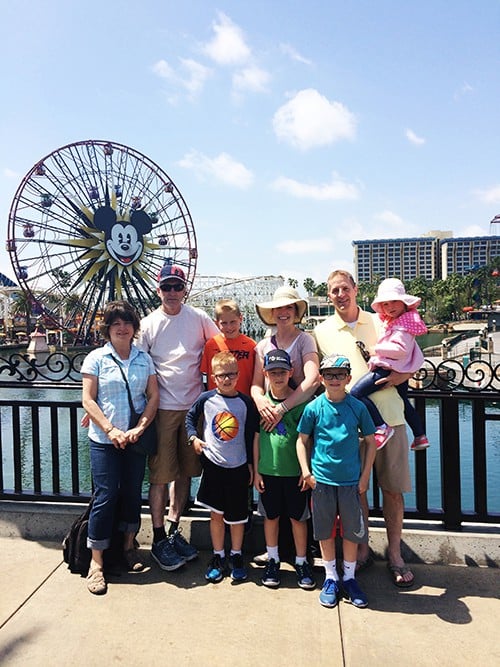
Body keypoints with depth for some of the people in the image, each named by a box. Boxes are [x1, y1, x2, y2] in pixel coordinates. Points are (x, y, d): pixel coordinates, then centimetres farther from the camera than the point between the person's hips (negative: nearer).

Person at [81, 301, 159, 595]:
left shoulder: (144, 359, 5)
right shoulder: (96, 358, -2)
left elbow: (154, 396, 2)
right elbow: (88, 400, -6)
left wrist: (140, 428, -11)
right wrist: (111, 430, -15)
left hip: (136, 437, 3)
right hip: (104, 439, -3)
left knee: (133, 493, 12)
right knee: (105, 496, -3)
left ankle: (129, 546, 32)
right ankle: (96, 562, 10)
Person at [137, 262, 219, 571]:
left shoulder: (199, 318, 1)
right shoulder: (148, 324, -1)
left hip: (194, 405, 2)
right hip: (163, 407, -2)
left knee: (185, 471, 12)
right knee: (161, 474, 2)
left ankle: (174, 531, 29)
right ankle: (159, 540, 18)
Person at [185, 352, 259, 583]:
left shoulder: (246, 402, -6)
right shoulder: (206, 398, -5)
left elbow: (251, 435, 0)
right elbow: (190, 417, 11)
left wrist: (251, 463, 2)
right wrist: (193, 437, -4)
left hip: (238, 467, 0)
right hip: (212, 464, 1)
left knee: (237, 515, 11)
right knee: (216, 514, 11)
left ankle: (236, 556, 31)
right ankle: (218, 557, 27)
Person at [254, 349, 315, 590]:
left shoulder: (301, 400, -6)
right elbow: (256, 437, 3)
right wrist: (256, 470, 2)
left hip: (295, 471, -1)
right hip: (268, 470, 1)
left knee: (298, 517, 11)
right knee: (271, 516, 14)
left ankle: (301, 562, 28)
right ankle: (272, 560, 32)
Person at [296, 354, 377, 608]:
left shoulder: (357, 407, -4)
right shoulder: (314, 407, -5)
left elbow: (371, 442, 4)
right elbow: (302, 440, 3)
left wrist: (365, 476, 1)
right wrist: (306, 472, -4)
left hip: (351, 480, 1)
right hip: (321, 480, 0)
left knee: (352, 530, 11)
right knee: (326, 531, 12)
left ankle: (349, 578, 31)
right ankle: (330, 578, 30)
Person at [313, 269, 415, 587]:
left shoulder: (381, 322, 8)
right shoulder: (322, 332, 5)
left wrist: (396, 377, -10)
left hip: (389, 416, 1)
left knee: (394, 488, 8)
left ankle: (395, 554, 25)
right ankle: (362, 549, 28)